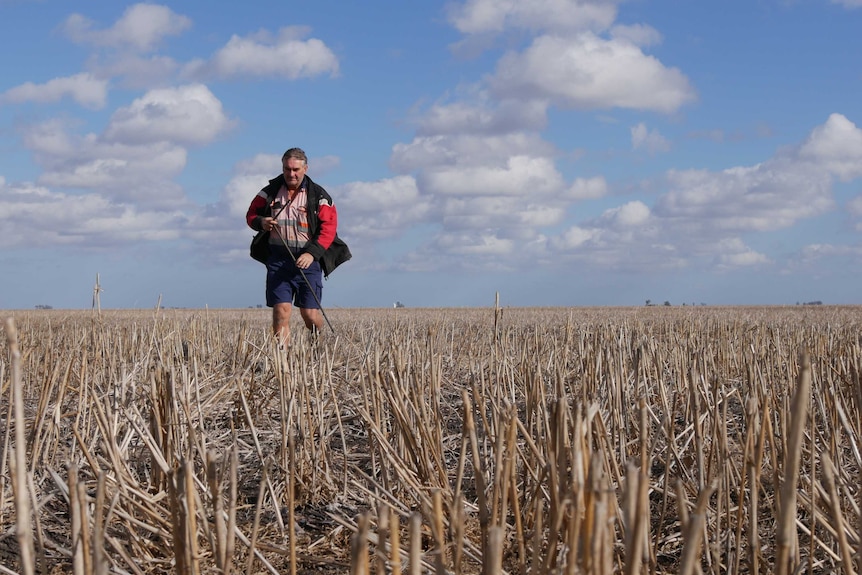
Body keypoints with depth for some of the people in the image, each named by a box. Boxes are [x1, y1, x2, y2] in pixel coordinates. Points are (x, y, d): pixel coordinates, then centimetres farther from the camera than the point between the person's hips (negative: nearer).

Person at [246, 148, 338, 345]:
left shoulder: (318, 196, 0)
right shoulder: (270, 191, 8)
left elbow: (328, 227, -5)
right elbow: (251, 214, 16)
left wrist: (312, 253, -19)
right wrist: (260, 222, -9)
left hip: (306, 259, -1)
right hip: (278, 260, 1)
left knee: (310, 313, -1)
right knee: (281, 312, -9)